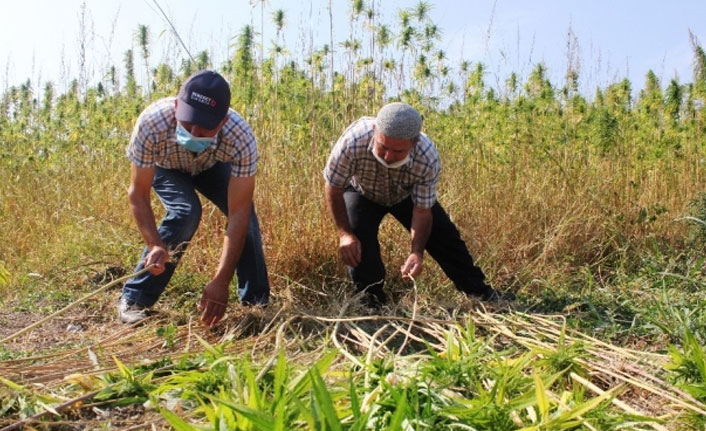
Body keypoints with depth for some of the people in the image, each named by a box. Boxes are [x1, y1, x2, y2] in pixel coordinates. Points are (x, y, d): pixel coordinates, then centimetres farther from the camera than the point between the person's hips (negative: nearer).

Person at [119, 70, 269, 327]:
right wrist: (155, 245, -45)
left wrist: (222, 281, -43)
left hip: (211, 164, 1)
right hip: (165, 165, -1)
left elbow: (238, 214, -38)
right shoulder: (152, 123, -42)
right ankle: (133, 300, -11)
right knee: (185, 212, -27)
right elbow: (138, 194, -30)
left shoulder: (241, 138, -41)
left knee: (245, 213, -19)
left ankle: (257, 301, 0)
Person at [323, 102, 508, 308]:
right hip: (362, 192, -1)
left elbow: (422, 211, -26)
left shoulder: (428, 157, -39)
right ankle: (372, 299, 1)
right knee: (358, 240, -23)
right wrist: (344, 233, -28)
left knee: (443, 235, 0)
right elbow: (334, 189, -25)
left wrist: (416, 252, -39)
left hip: (407, 194, 1)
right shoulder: (353, 142, -43)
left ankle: (479, 291, 23)